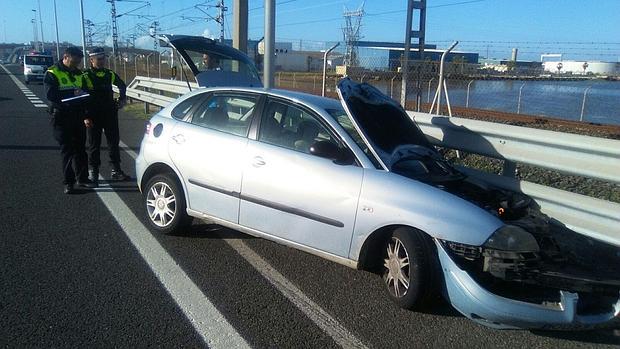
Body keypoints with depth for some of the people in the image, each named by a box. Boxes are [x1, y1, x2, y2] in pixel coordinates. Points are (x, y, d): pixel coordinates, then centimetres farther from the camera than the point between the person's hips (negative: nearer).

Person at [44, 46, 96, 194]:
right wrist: (73, 94, -25)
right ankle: (68, 182, 5)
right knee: (67, 150, -2)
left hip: (78, 117, 6)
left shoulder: (78, 73, 14)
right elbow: (50, 94, -17)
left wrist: (86, 116, 18)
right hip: (62, 117, -6)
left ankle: (82, 178, 21)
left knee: (80, 148, 10)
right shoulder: (52, 73, -5)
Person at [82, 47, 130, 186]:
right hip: (93, 116, -4)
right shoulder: (85, 76, -6)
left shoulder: (110, 74, 6)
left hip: (110, 114, 4)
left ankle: (116, 170, 17)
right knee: (94, 145, 4)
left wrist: (122, 99, 13)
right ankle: (93, 172, 12)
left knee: (114, 143, 8)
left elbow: (122, 86, 25)